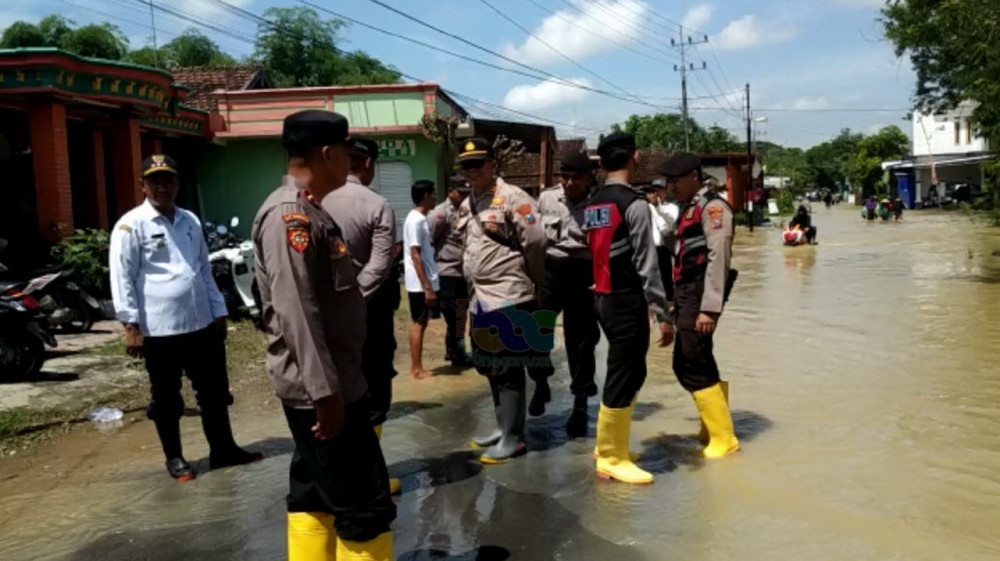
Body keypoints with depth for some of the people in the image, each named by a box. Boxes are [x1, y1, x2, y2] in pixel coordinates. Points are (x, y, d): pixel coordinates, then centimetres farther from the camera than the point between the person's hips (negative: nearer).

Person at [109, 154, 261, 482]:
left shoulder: (190, 221, 12)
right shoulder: (131, 226, -6)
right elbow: (122, 279, -10)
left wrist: (219, 312, 14)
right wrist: (131, 326, -15)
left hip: (201, 325, 6)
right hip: (159, 330, -5)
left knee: (214, 391, 12)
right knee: (166, 398, 9)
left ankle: (223, 449, 25)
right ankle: (174, 458, 24)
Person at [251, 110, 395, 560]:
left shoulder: (310, 212, 13)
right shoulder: (289, 216, -19)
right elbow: (296, 313, -25)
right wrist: (325, 391, -26)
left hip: (331, 382, 11)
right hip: (318, 388, -11)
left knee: (314, 493, 18)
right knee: (363, 504, -2)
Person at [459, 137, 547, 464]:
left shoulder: (512, 198, -12)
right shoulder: (467, 204, 14)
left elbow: (536, 241, -16)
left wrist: (535, 279, -4)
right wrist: (472, 278, 16)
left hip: (508, 296, -9)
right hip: (481, 297, 9)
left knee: (508, 367, -4)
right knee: (490, 366, 15)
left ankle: (514, 438, 4)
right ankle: (503, 428, 27)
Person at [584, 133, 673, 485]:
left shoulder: (593, 205, 9)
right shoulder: (634, 204, -15)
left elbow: (598, 253, 11)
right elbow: (647, 265, -16)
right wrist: (663, 314, -13)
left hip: (604, 298, 8)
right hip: (627, 301, -8)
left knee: (630, 373, 18)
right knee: (623, 377, 1)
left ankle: (610, 446, 27)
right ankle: (612, 458, 10)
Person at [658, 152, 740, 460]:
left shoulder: (713, 207, -10)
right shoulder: (688, 209, 18)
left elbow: (717, 259, -18)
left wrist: (709, 308, -22)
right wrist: (677, 300, 15)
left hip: (700, 297, -9)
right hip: (687, 296, 9)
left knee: (693, 367, -7)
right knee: (687, 365, 14)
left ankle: (723, 438, 4)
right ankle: (712, 429, 28)